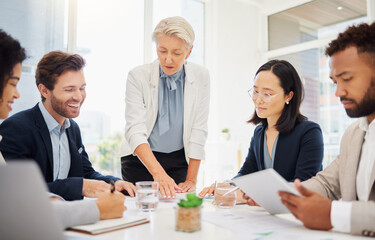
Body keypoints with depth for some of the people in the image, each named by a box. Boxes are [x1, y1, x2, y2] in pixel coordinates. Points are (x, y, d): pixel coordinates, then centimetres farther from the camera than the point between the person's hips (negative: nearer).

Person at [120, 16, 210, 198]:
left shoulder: (200, 77, -9)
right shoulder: (138, 76, -15)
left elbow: (198, 131, -8)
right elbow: (135, 130, -23)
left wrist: (191, 180, -10)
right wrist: (158, 173, -36)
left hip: (179, 159, 2)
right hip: (140, 159, -1)